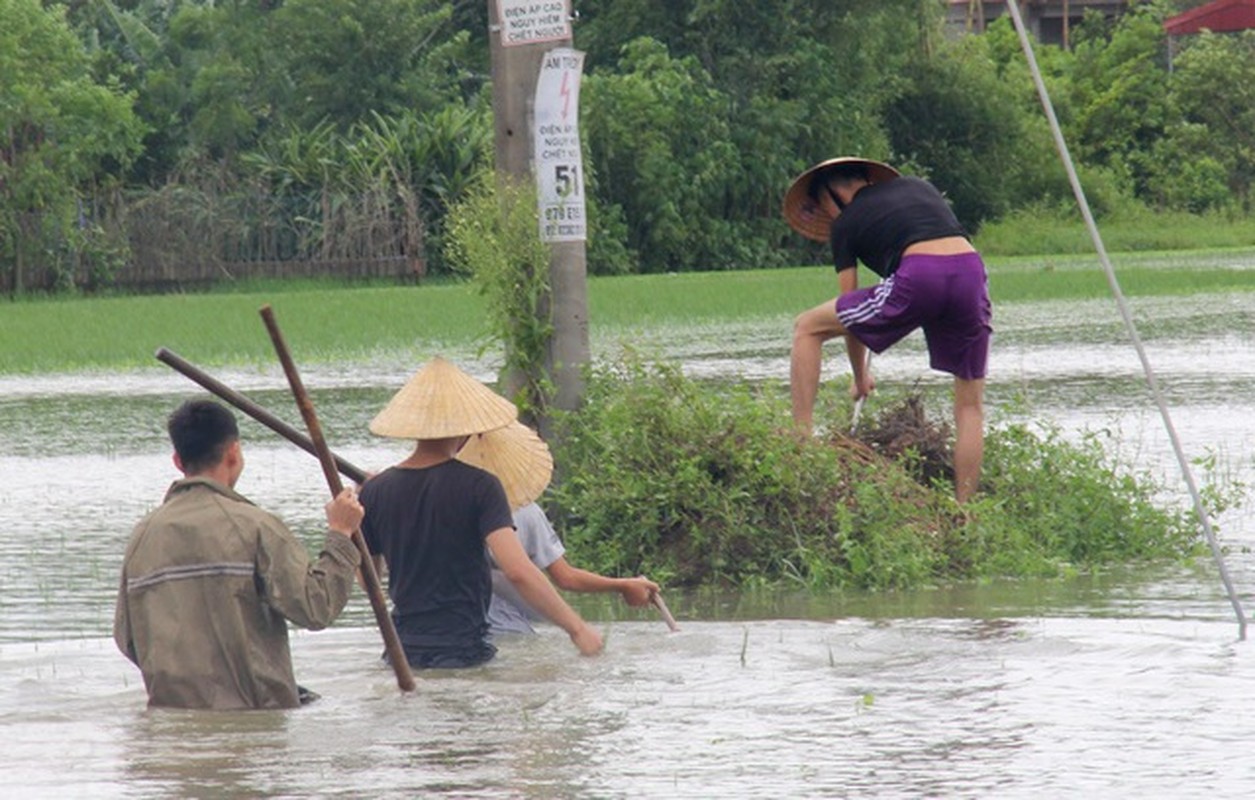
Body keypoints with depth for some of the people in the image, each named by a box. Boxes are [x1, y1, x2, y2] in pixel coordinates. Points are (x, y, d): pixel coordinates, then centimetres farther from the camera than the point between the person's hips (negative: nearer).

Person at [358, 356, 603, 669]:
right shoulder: (478, 487, -10)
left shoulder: (376, 492, 2)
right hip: (463, 651, -4)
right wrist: (576, 627, -13)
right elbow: (518, 571, -20)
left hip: (404, 652, 4)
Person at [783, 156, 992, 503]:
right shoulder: (920, 187, 30)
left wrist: (860, 379, 32)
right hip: (971, 272, 4)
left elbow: (850, 314, 21)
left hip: (918, 278, -4)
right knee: (970, 404, 16)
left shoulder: (846, 223, 19)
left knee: (807, 328, 13)